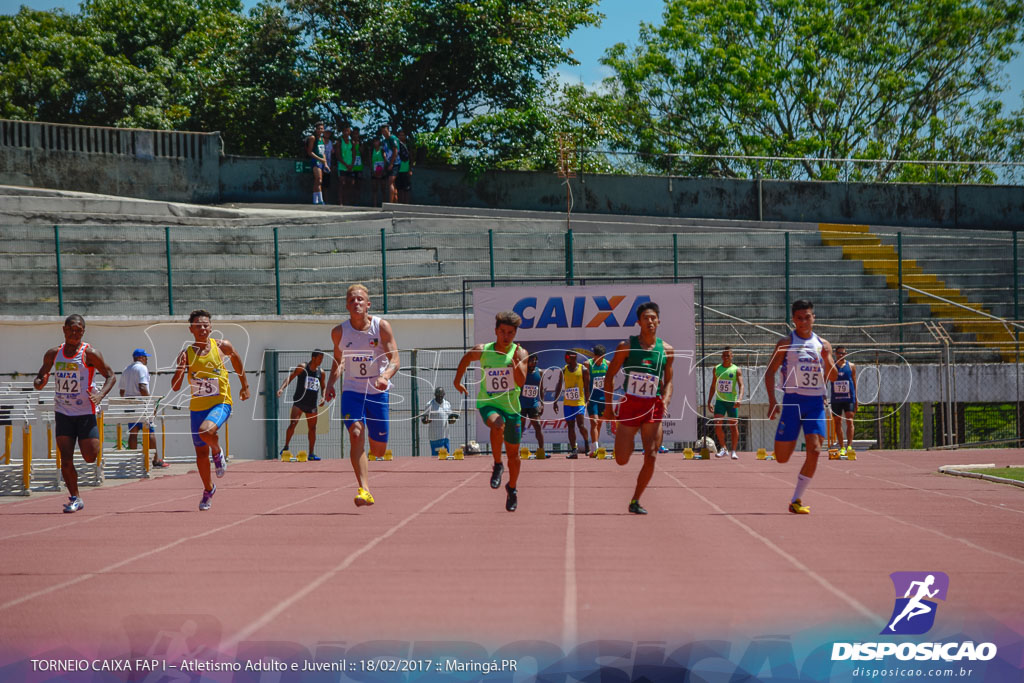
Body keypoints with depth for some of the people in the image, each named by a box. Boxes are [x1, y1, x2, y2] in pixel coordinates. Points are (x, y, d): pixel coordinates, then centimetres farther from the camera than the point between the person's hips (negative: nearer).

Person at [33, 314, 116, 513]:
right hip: (63, 413, 3)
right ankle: (75, 498, 9)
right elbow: (40, 376, 17)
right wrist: (39, 383, -8)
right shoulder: (53, 354, 6)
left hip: (85, 413, -3)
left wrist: (101, 394, -21)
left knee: (90, 457, -11)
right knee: (66, 459, -3)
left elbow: (110, 376, -3)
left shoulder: (90, 353, -6)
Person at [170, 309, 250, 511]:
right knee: (201, 453, 11)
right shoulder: (186, 354, -4)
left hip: (221, 403, -3)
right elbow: (175, 387, -6)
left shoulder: (222, 346, -4)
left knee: (206, 431, -33)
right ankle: (208, 489, 33)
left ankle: (218, 452, 1)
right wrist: (180, 370, -26)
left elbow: (236, 359, 18)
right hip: (197, 407, 3)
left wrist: (245, 386, 24)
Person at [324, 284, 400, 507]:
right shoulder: (339, 332, -1)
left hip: (377, 392, 0)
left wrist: (384, 377, -32)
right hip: (351, 391, 0)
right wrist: (330, 384, -1)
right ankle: (364, 490, -28)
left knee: (378, 450, 4)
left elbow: (394, 359, -12)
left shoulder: (381, 326, -7)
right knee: (356, 434, -24)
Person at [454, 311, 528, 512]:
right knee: (497, 425, -37)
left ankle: (512, 488, 34)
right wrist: (457, 381, 22)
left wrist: (514, 360, -35)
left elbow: (521, 381, -21)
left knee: (513, 452, 10)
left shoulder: (520, 353, -8)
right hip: (488, 403, -1)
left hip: (511, 406, 2)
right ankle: (497, 465, -17)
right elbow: (466, 358, 16)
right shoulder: (482, 351, -6)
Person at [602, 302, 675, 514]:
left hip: (653, 409, 2)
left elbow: (668, 381, 13)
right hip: (629, 405, -2)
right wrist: (608, 406, -4)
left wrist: (665, 400, -7)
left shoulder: (667, 350, 3)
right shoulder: (626, 346, -4)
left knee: (651, 457, -9)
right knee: (622, 460, 1)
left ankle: (635, 501, 4)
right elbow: (609, 376, 1)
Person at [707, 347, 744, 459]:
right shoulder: (716, 369, 8)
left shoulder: (736, 370, -2)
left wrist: (740, 398, -29)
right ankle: (723, 449, 4)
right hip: (719, 400, 2)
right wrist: (709, 401, 9)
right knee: (717, 425, -10)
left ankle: (733, 451, 9)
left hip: (732, 401, -2)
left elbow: (741, 385, -11)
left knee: (734, 426, 0)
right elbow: (713, 386, 15)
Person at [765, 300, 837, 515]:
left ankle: (797, 500, -4)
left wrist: (827, 358, -11)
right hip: (792, 400, -2)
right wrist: (772, 401, -12)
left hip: (816, 403, 2)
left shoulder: (823, 345, 11)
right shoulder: (786, 343, 2)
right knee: (782, 458, -4)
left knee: (814, 451, -13)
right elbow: (770, 371, -1)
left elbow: (832, 377, 9)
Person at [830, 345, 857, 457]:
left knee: (849, 421, -11)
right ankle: (841, 448, 11)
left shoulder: (851, 366, 5)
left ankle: (849, 447, -17)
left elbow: (854, 383, 9)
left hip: (849, 398, -1)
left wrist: (856, 399, 6)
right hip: (835, 399, 1)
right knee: (837, 423, 4)